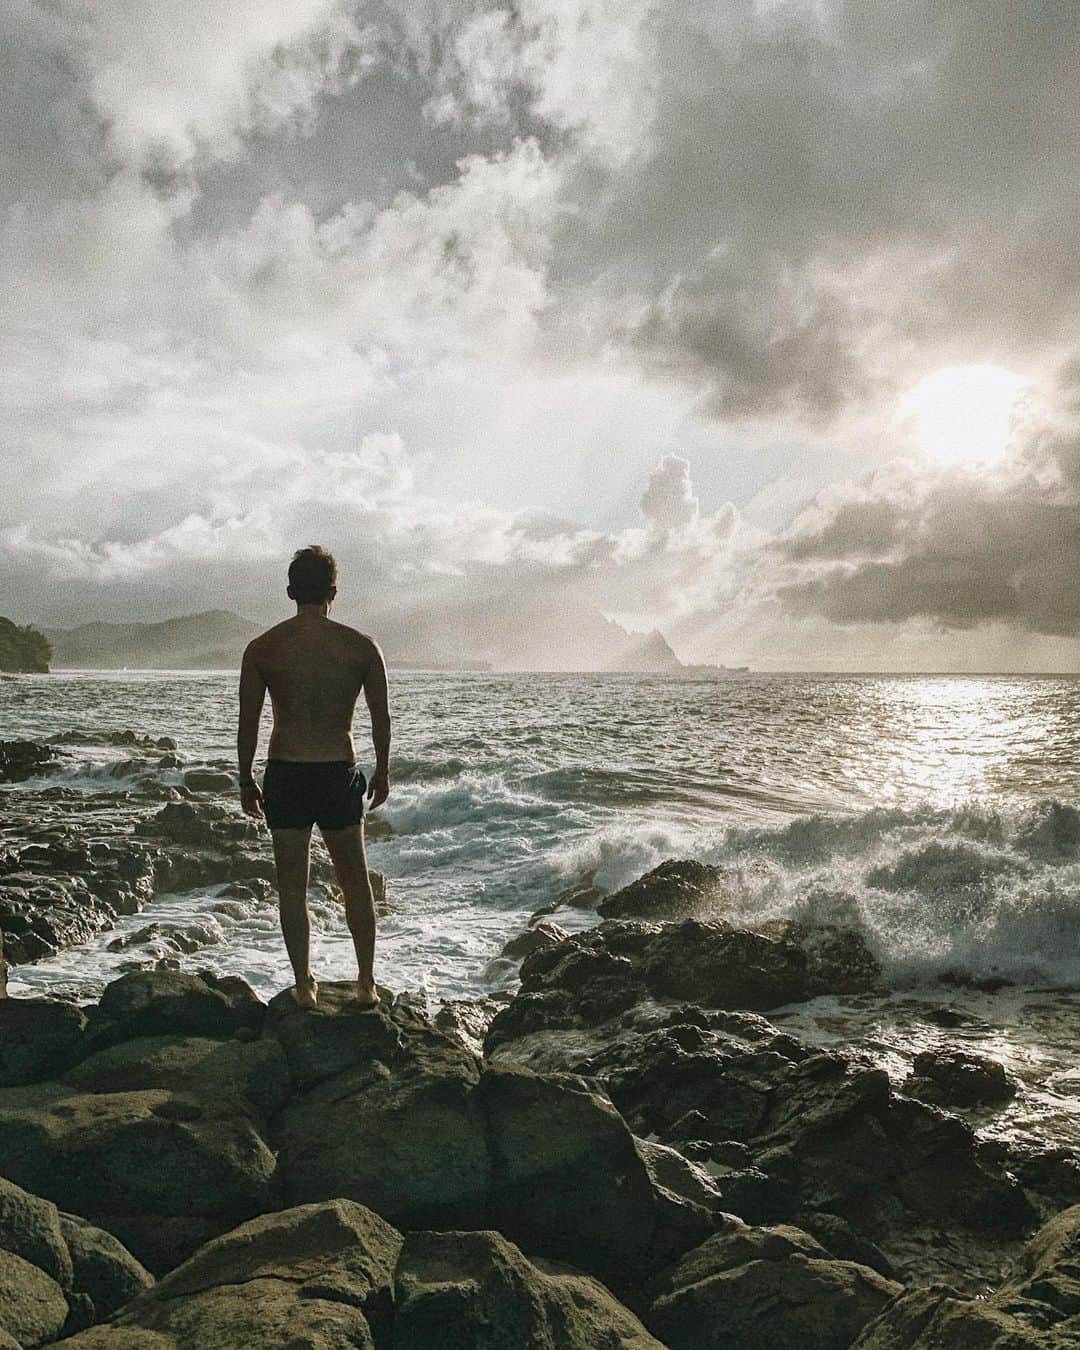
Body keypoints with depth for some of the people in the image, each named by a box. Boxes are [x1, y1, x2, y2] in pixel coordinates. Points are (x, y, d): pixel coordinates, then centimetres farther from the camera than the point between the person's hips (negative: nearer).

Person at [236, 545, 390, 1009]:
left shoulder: (262, 649, -3)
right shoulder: (362, 647, -4)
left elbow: (248, 724, 0)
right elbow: (381, 719, 1)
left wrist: (245, 782, 11)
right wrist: (382, 773, 15)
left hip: (285, 775, 0)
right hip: (340, 773, 0)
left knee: (292, 885, 11)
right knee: (355, 880, 15)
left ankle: (303, 985, 17)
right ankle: (367, 982, 21)